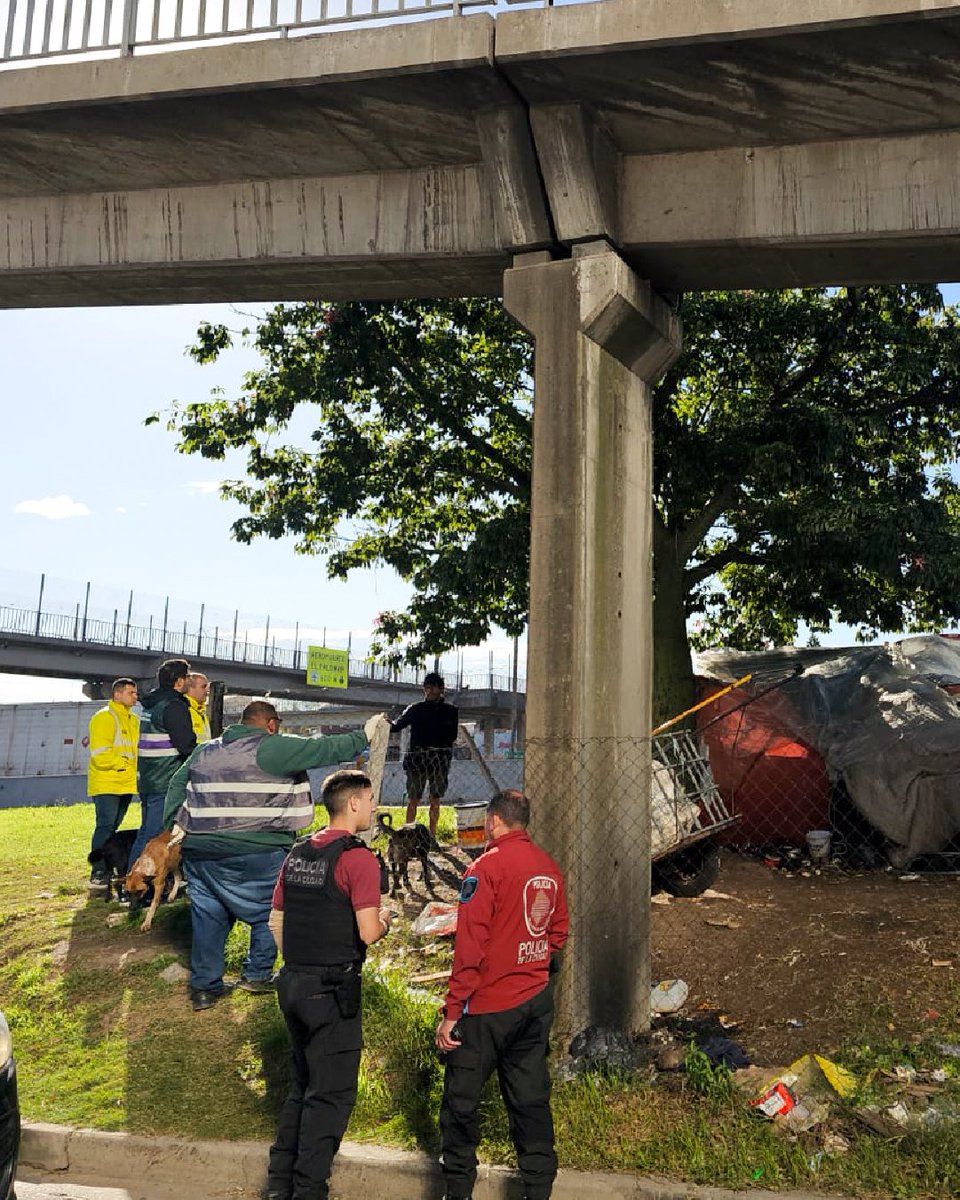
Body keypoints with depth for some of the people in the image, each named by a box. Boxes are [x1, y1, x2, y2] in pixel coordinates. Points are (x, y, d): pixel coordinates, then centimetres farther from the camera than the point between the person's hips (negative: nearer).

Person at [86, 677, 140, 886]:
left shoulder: (133, 719, 16)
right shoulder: (104, 717, -10)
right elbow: (100, 754, -17)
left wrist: (137, 765, 4)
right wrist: (123, 764, -14)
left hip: (126, 784, 8)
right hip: (106, 784, -8)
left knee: (112, 828, 13)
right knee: (105, 827, -8)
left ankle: (107, 870, 20)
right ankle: (98, 873, -4)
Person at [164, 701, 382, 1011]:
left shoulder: (204, 751, 16)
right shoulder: (274, 748, -6)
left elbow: (177, 784, 22)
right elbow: (328, 749, -6)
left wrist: (172, 824, 24)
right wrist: (364, 735, 5)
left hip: (198, 851, 6)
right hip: (255, 853, -6)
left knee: (208, 916, 15)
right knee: (269, 912, 13)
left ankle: (203, 986, 20)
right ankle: (257, 975, 21)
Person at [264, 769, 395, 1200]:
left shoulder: (298, 853, 8)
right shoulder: (358, 857, -16)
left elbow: (276, 920, 14)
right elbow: (368, 933, -21)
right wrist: (385, 921, 0)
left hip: (293, 983, 8)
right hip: (332, 990, -8)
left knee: (302, 1085, 22)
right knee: (331, 1094, 6)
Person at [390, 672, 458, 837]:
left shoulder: (450, 711, 9)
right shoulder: (416, 709, 6)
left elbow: (452, 736, 4)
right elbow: (398, 725, -4)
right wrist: (389, 724, -26)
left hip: (440, 759, 1)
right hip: (418, 757, -1)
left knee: (435, 799, 4)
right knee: (413, 799, -3)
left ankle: (432, 836, 10)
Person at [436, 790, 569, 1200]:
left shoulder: (487, 866, -16)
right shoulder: (549, 867, 4)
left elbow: (469, 947, -18)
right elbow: (558, 932, 13)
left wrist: (451, 1013, -14)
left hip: (488, 1007, -6)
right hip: (538, 1003, 6)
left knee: (460, 1102, 9)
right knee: (530, 1099, 15)